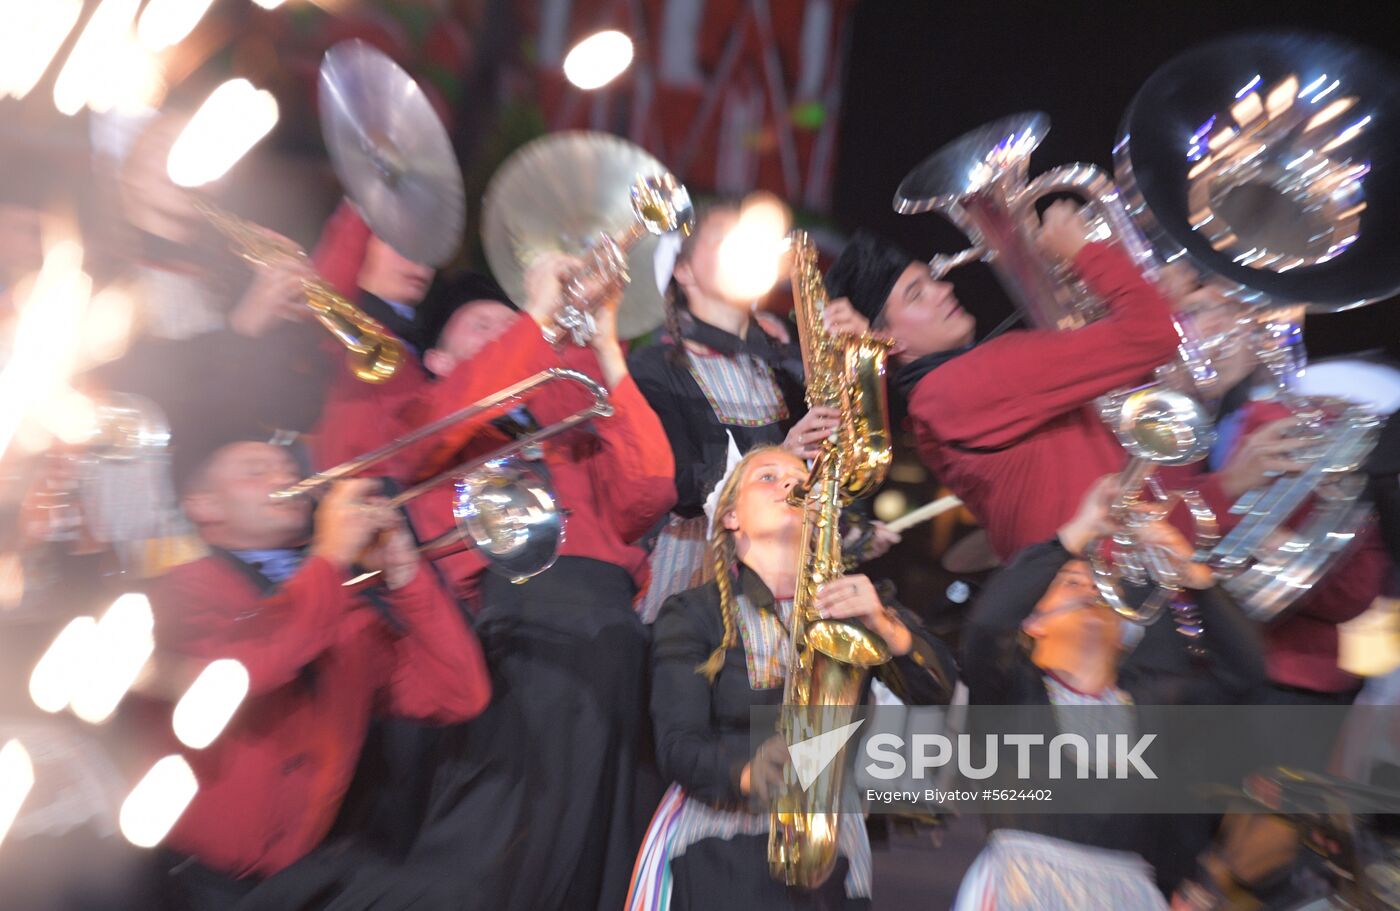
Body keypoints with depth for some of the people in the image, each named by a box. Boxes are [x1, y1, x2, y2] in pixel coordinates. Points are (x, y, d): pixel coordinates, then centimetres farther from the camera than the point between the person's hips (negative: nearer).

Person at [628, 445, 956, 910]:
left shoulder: (852, 602, 8)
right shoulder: (691, 614, 1)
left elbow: (939, 691, -2)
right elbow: (677, 744, -7)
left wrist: (885, 625, -20)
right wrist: (748, 773, -26)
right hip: (715, 844, -3)